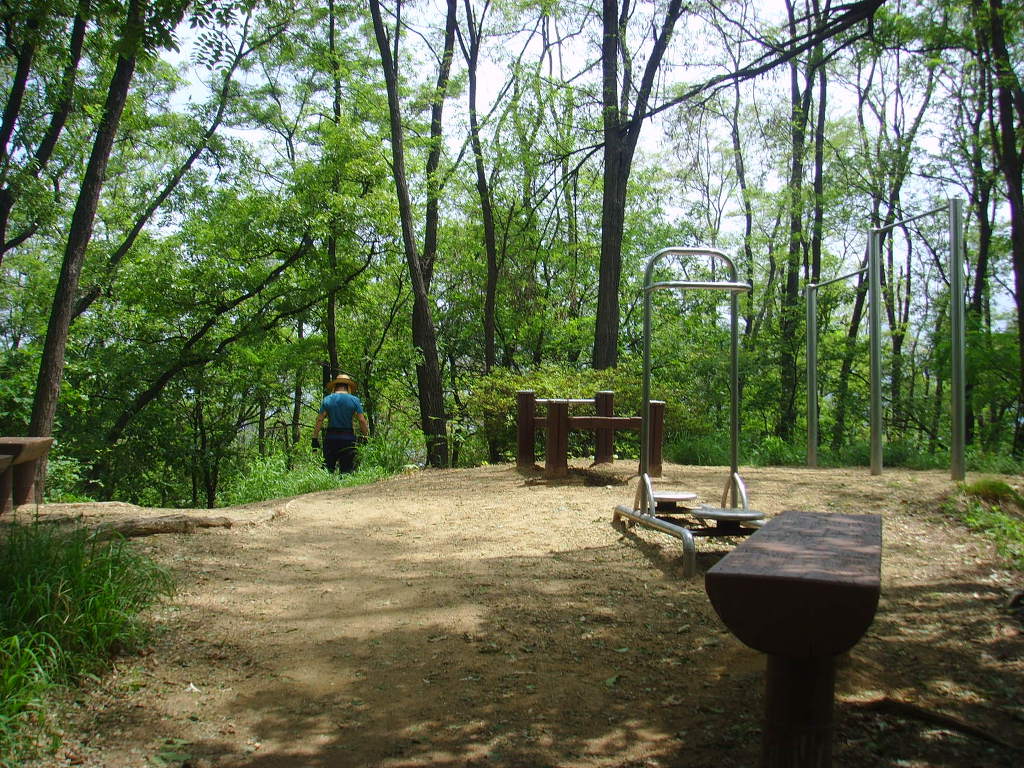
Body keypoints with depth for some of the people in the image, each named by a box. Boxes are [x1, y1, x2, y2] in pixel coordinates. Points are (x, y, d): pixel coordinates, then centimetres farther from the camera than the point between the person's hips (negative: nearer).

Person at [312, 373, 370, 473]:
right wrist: (366, 435, 6)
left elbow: (319, 420, -1)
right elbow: (362, 421, -4)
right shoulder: (354, 400, 1)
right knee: (347, 469, 2)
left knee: (328, 468, 4)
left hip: (331, 437, 1)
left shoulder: (327, 400, 4)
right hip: (348, 438, -1)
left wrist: (315, 438, 1)